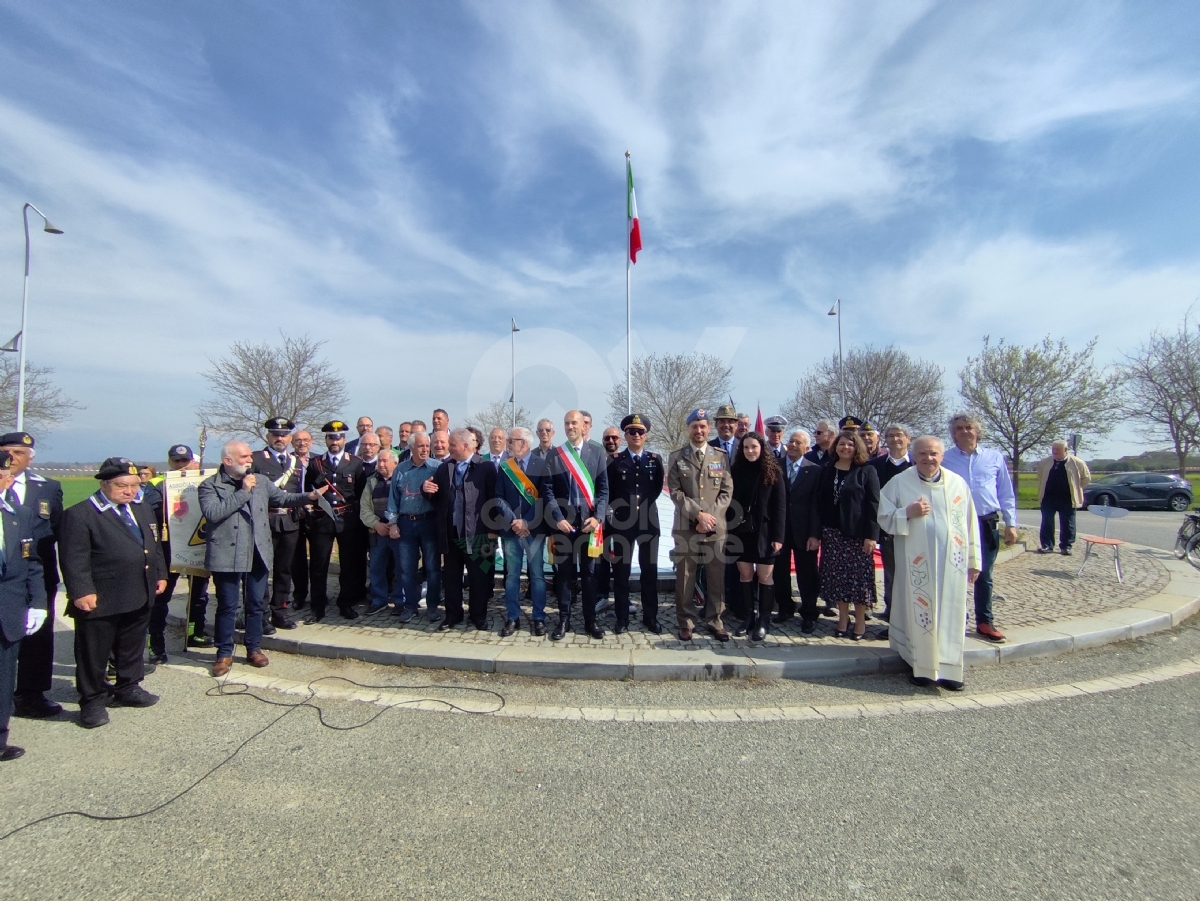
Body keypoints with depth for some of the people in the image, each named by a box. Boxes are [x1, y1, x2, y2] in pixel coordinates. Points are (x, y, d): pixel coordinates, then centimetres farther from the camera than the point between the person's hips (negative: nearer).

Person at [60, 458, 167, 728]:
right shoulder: (79, 514, -12)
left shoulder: (140, 510, 12)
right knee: (94, 653, 7)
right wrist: (82, 591, -23)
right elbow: (74, 558, -17)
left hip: (139, 597, 7)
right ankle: (92, 701, 21)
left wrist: (160, 574, 13)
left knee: (132, 648, 19)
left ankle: (128, 688, 34)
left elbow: (154, 545, 18)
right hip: (100, 600, -7)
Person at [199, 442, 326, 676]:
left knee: (256, 604, 12)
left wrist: (309, 496, -14)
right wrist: (243, 492, -17)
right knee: (227, 606, 6)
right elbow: (212, 513, -19)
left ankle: (253, 648, 26)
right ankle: (224, 653, 21)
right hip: (227, 556, -4)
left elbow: (284, 498, 4)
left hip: (258, 555, 4)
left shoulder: (261, 481, 9)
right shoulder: (210, 486, -5)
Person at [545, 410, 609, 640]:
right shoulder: (553, 455, 4)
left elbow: (604, 489, 2)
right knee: (563, 573, 6)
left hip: (589, 521, 0)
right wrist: (558, 518, -10)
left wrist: (597, 517, -10)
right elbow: (548, 491, 1)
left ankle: (590, 620, 19)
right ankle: (563, 619, 17)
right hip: (563, 521, 0)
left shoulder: (597, 452, 5)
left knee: (588, 573, 9)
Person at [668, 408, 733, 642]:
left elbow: (727, 491, 3)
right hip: (686, 527, -1)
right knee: (685, 577, 4)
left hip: (716, 527, 1)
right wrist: (698, 514, -13)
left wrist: (711, 516, -10)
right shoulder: (676, 457, 3)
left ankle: (714, 621, 20)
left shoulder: (721, 456, 8)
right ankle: (686, 621, 16)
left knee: (716, 577, 6)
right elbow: (675, 492, -4)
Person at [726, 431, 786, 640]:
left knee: (765, 576, 3)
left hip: (764, 532, -3)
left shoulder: (772, 472, -4)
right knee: (745, 575, 9)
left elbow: (780, 506, -5)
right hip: (741, 532, 3)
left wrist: (778, 536, -10)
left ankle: (763, 621, 14)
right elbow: (729, 502, 4)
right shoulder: (736, 471, 4)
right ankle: (747, 617, 19)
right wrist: (728, 529, -3)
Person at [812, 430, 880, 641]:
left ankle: (860, 622, 16)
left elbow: (873, 505, -7)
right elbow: (818, 503, 6)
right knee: (837, 578, 6)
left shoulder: (867, 471, -3)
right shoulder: (826, 471, 8)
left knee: (858, 578, 1)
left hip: (858, 534, -3)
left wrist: (871, 535, -13)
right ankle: (842, 619, 18)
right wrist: (815, 533, 0)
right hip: (832, 532, 3)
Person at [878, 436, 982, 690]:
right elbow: (884, 519, -1)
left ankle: (948, 669, 13)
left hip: (951, 562, 2)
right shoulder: (898, 483, -2)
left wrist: (973, 560, 9)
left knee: (950, 615, 4)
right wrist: (908, 513, -19)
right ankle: (923, 667, 15)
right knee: (920, 613, 3)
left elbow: (970, 523, 9)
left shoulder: (958, 483, 5)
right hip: (917, 562, -2)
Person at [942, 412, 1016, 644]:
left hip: (987, 523, 2)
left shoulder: (995, 457, 6)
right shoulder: (944, 459, 0)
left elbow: (1006, 493, 9)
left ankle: (984, 622, 22)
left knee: (984, 576, 11)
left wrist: (1010, 523, 5)